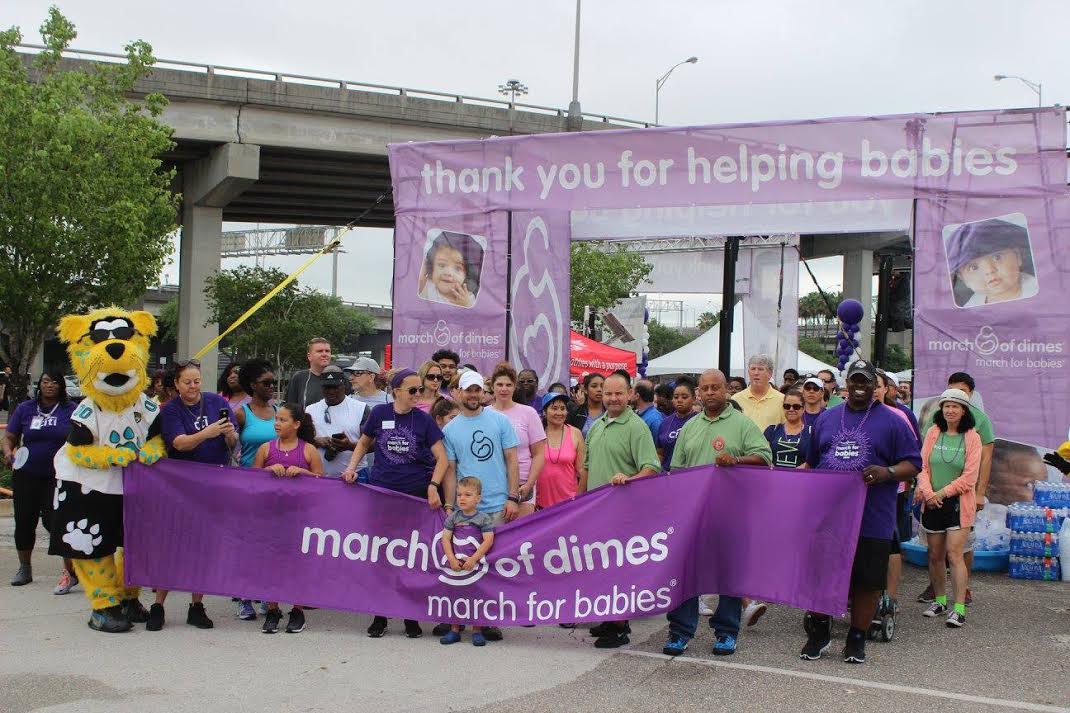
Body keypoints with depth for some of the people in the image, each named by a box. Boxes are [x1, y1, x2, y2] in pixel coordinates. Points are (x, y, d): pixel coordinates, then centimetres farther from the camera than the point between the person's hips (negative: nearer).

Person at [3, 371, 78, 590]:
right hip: (27, 475, 3)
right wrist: (8, 453, -14)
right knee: (24, 522, 10)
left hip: (58, 478, -3)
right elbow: (9, 437, 8)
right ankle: (24, 569, 29)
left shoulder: (71, 410, -1)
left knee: (54, 521, -13)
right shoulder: (25, 409, 5)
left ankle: (71, 571, -3)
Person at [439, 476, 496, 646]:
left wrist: (474, 559, -20)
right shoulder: (453, 517, 2)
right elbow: (445, 538, -3)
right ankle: (454, 630, 18)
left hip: (477, 563, -3)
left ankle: (477, 630, 11)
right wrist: (452, 559, -15)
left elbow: (488, 541, -12)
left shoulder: (484, 519, -5)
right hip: (456, 564, 3)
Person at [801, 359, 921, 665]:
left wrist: (887, 473, -19)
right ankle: (820, 631, 23)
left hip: (872, 520, -3)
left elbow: (913, 464, -1)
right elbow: (812, 462, 21)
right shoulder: (826, 418, 13)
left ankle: (857, 639, 17)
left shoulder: (892, 422, 2)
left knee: (866, 581, 4)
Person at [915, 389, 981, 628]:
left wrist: (942, 493, -10)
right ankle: (939, 601, 24)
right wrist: (928, 492, -12)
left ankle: (959, 608, -8)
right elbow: (922, 466, 3)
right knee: (935, 555, 9)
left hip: (958, 503, -4)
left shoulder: (972, 437, -2)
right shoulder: (933, 433, 7)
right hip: (932, 503, 4)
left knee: (954, 554, -11)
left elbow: (969, 477, -7)